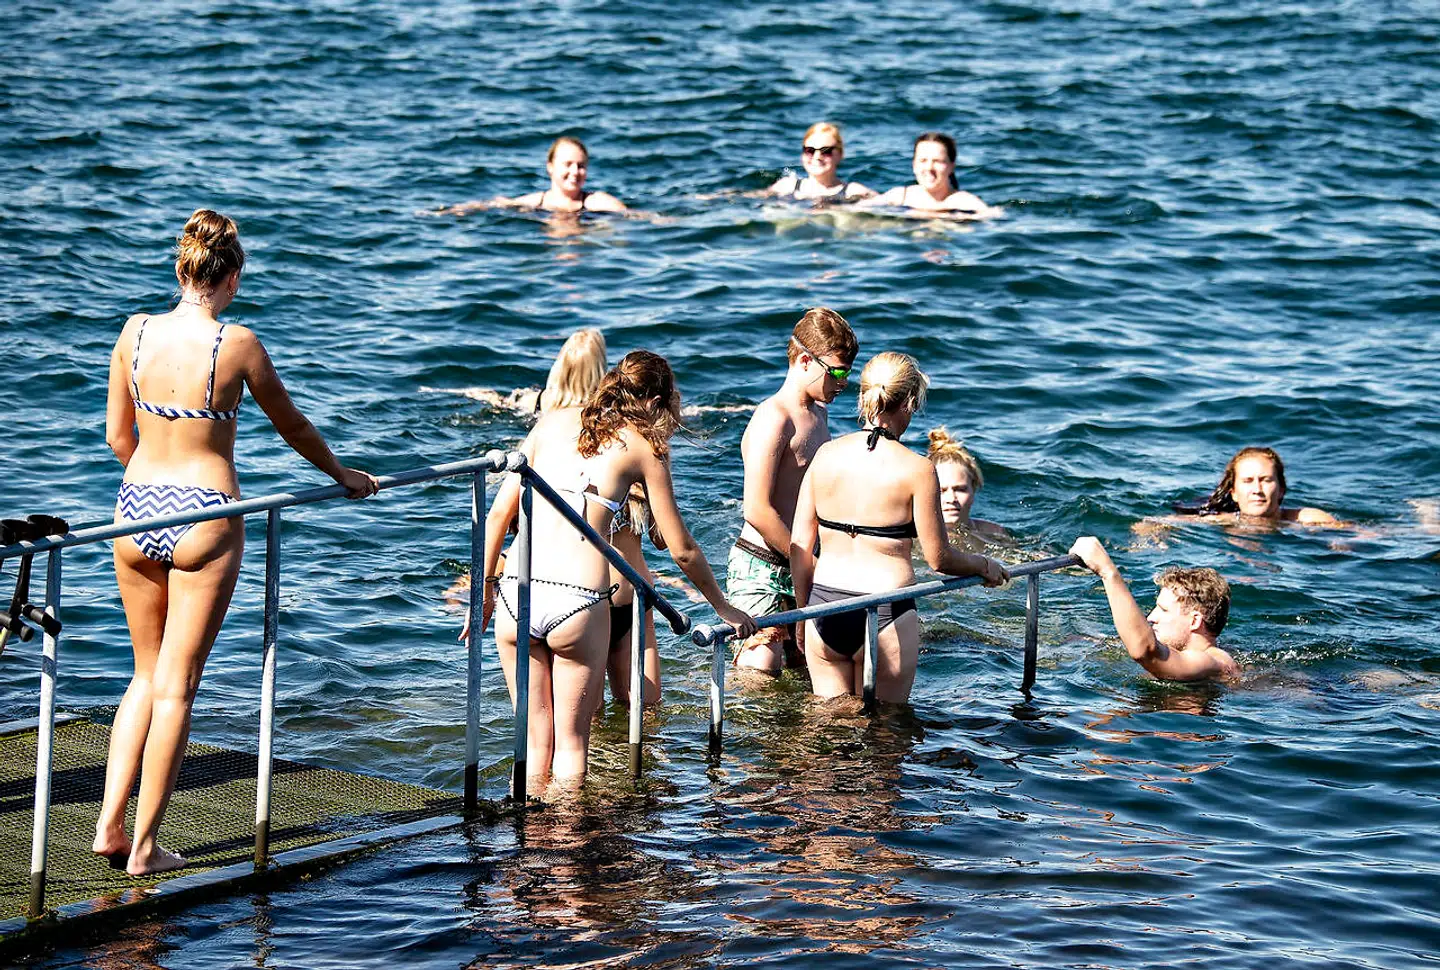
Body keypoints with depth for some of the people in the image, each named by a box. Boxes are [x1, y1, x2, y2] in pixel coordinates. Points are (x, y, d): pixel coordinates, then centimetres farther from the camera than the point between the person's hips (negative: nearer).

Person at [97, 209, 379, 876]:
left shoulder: (136, 332, -1)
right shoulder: (236, 344, -11)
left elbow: (117, 436, 9)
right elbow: (291, 425, 4)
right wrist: (342, 475, 21)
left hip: (136, 510, 4)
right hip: (204, 518, -4)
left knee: (147, 675, 19)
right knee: (174, 687, 3)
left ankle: (110, 823, 13)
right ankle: (144, 846, 6)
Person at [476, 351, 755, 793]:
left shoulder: (553, 421, 15)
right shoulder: (642, 447, 6)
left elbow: (501, 511, 11)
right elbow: (682, 550, 11)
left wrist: (485, 586, 19)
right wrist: (724, 609, 24)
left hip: (517, 593, 3)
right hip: (577, 602, -3)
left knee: (536, 743, 15)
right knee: (571, 743, 12)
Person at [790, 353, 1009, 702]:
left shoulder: (827, 454, 1)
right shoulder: (916, 469, -10)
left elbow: (799, 545, 5)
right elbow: (939, 558, -4)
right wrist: (986, 567, 16)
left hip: (825, 608, 4)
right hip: (885, 614, -4)